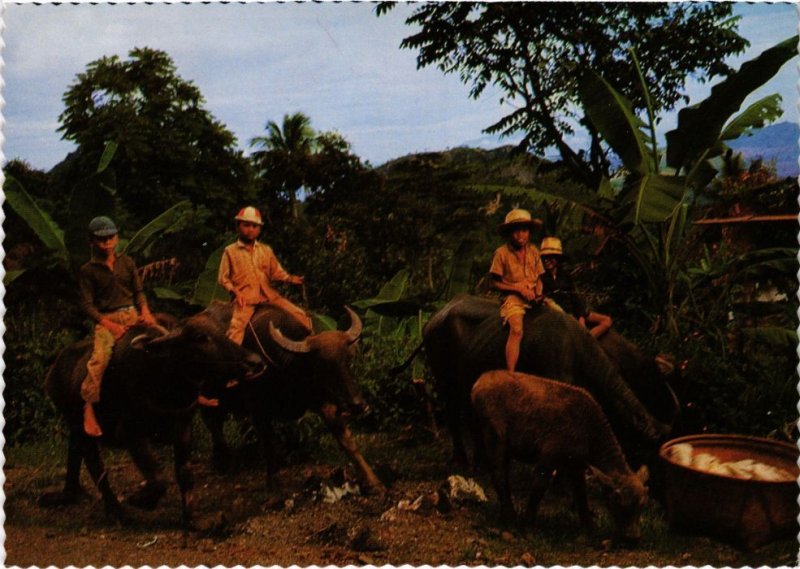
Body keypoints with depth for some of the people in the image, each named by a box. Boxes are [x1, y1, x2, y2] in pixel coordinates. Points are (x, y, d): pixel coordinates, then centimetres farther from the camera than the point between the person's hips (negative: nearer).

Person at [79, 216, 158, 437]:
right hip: (106, 318, -4)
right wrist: (109, 324, -16)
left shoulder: (127, 262, 10)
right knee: (101, 356, -29)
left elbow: (138, 291, 13)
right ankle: (89, 407, -22)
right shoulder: (88, 270, 0)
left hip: (132, 314, 4)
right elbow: (87, 304, -4)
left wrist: (145, 311, -7)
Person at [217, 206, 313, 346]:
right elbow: (223, 277, 3)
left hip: (268, 295, 4)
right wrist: (235, 291, -14)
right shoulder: (230, 251, 4)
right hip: (244, 298, -4)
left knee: (299, 314, -4)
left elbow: (276, 272, 14)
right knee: (237, 325, -30)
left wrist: (290, 278, -7)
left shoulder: (266, 250, 14)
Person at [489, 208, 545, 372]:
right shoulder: (502, 253, -1)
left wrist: (539, 293, -5)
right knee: (517, 330, -31)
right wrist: (519, 288, -10)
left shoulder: (533, 251, 12)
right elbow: (494, 283, -1)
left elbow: (538, 278, 16)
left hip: (534, 297, 5)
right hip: (513, 297, -5)